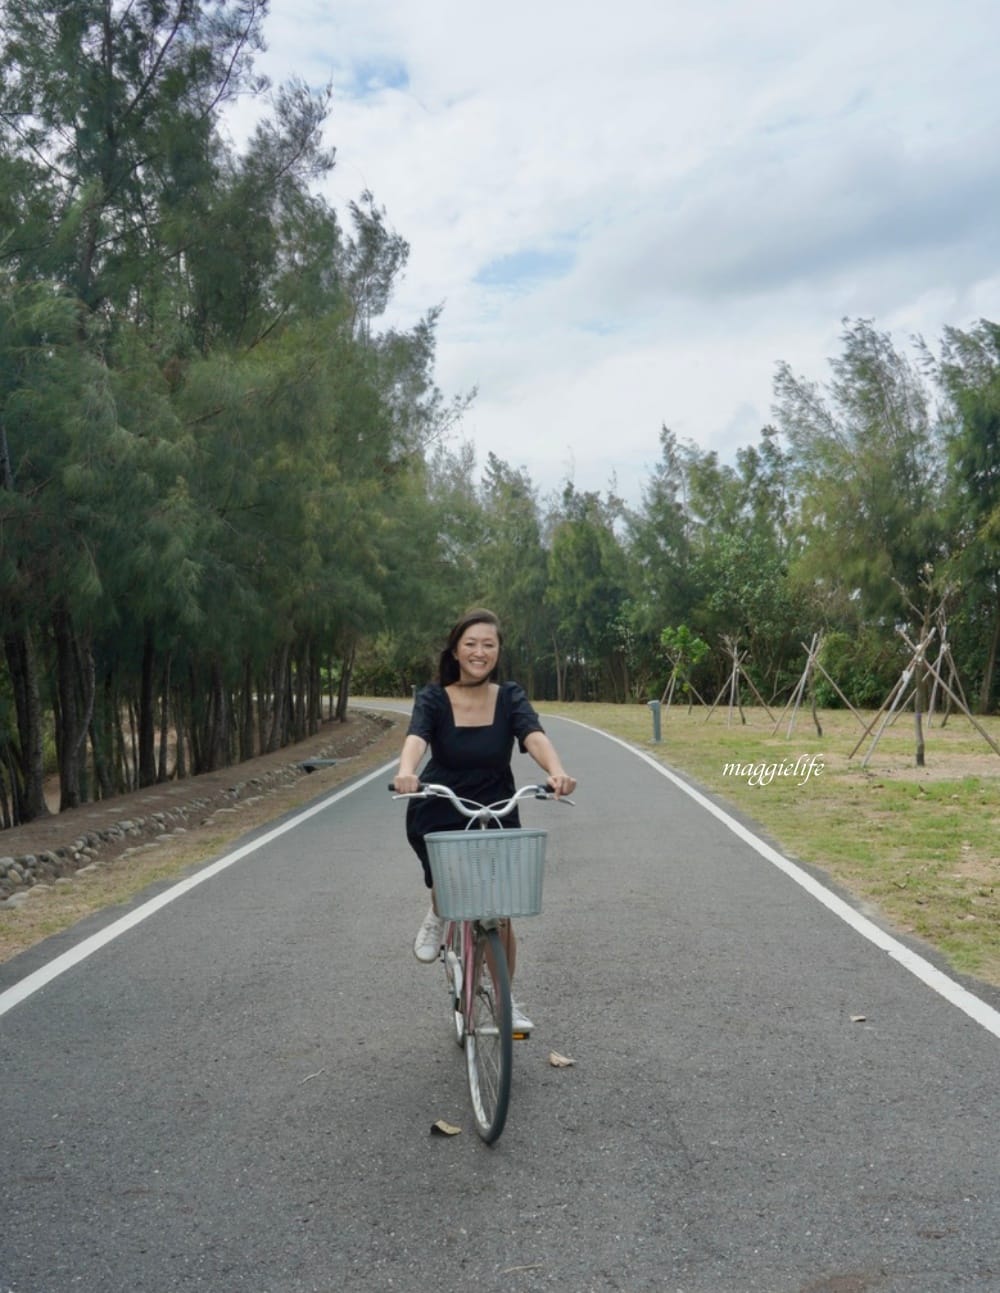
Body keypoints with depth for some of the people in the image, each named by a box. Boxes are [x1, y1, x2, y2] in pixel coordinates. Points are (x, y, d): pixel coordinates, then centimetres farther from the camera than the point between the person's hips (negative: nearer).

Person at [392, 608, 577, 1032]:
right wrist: (406, 772, -52)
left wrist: (556, 772, -47)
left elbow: (534, 736, -25)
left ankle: (506, 1000, 25)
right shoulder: (433, 699, -9)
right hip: (438, 815, -1)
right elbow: (416, 737, -29)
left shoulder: (510, 698, -6)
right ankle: (438, 916, 11)